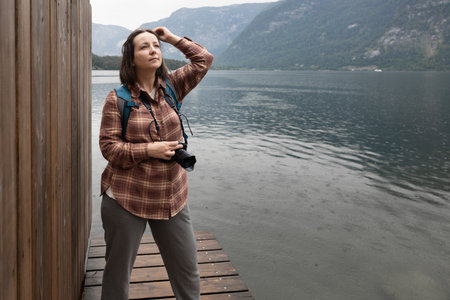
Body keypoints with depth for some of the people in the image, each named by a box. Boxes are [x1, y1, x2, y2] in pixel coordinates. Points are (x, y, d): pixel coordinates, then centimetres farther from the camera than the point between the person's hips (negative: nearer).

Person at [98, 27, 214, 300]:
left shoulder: (171, 86, 4)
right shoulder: (117, 98, -7)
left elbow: (205, 59, 10)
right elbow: (109, 146, -10)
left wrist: (174, 38, 6)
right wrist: (149, 149, -20)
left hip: (172, 198, 4)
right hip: (127, 198, -3)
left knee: (188, 272, 12)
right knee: (118, 274, 13)